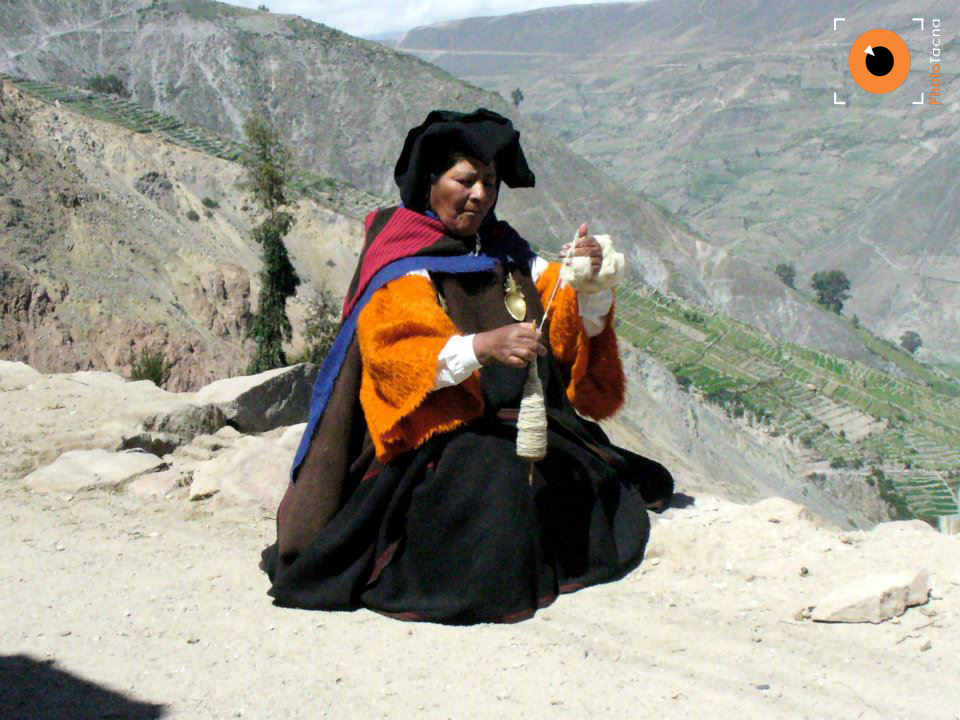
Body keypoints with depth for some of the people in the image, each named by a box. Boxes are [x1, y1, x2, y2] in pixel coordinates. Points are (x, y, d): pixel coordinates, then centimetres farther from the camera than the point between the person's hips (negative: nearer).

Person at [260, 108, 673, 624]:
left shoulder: (510, 256, 16)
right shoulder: (399, 267, 0)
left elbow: (580, 329, 8)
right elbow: (391, 358, -16)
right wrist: (482, 346, -32)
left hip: (531, 426, 5)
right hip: (445, 439, -5)